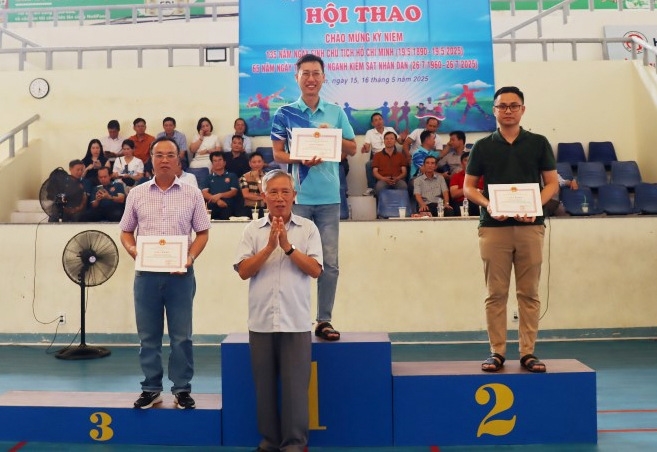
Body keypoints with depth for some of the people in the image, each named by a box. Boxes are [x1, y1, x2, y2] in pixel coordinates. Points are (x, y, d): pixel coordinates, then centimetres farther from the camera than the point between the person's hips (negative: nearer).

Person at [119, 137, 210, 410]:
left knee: (181, 336, 4)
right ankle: (151, 389, 22)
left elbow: (202, 232, 5)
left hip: (180, 274, -1)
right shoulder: (136, 194, 7)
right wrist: (134, 252, -8)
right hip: (146, 273, 2)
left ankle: (182, 389, 16)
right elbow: (126, 232, 11)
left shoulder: (192, 194, 3)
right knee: (148, 336, 9)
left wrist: (190, 258, -10)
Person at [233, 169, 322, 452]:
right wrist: (269, 246, -12)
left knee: (295, 385, 2)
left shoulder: (308, 228, 3)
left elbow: (315, 270, -4)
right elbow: (243, 271, -2)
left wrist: (288, 246, -13)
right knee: (264, 384, 11)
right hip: (261, 321, 2)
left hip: (296, 321, -1)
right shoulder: (253, 230, 6)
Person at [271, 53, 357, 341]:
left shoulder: (336, 112, 8)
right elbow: (277, 153, 1)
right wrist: (301, 160, -17)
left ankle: (324, 320, 14)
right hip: (297, 197, -2)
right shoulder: (285, 113, 3)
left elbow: (352, 149, 11)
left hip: (329, 198, 2)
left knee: (330, 262, 3)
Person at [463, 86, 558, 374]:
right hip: (493, 228, 0)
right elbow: (468, 187, 7)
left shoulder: (538, 143, 8)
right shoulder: (483, 146, 7)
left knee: (529, 293, 3)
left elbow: (552, 183, 7)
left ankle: (528, 352, 11)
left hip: (530, 226, 1)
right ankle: (497, 352, 10)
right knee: (496, 293, 2)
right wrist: (488, 205, -13)